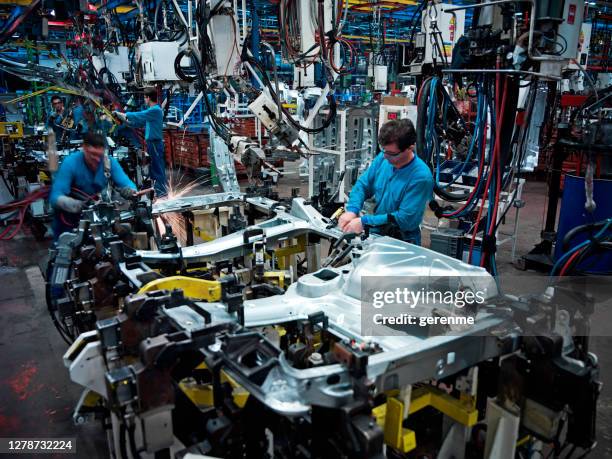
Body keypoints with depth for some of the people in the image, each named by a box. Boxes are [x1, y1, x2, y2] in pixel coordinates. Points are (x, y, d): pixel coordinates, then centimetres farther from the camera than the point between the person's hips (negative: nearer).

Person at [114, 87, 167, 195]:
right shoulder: (151, 110, 17)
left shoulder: (155, 110, -15)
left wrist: (122, 114, -7)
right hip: (151, 143, 10)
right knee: (153, 169, 15)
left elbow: (138, 116, -18)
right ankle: (157, 191, 23)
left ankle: (162, 194, -3)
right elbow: (140, 123, 21)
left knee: (158, 169, -7)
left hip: (155, 143, -10)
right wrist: (126, 120, 12)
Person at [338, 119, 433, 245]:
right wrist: (352, 210, -11)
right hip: (376, 234, 5)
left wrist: (364, 221, -22)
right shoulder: (382, 158, -3)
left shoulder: (421, 177, -20)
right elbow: (362, 185, 7)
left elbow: (405, 219, -21)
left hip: (404, 243, -5)